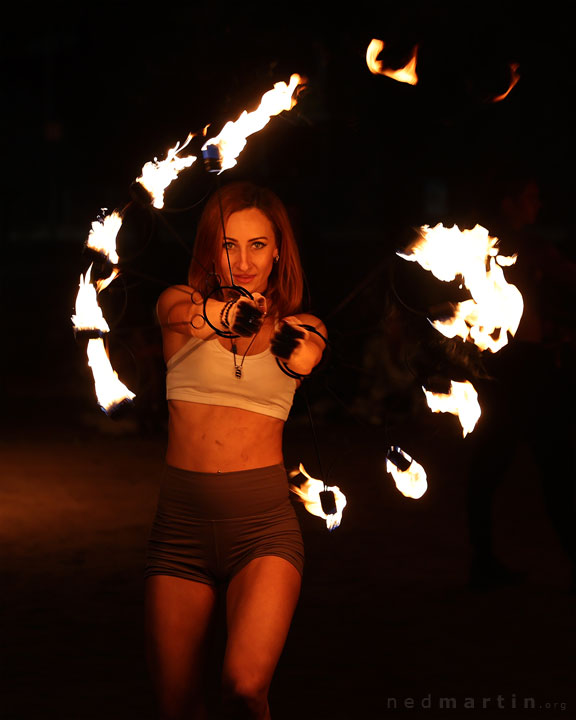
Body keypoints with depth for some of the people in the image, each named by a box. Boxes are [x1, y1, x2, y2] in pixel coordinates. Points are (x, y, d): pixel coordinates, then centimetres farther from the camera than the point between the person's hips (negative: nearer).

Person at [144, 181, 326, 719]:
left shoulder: (300, 328, 11)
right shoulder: (178, 304, 5)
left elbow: (303, 361, -12)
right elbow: (185, 314, -20)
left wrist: (259, 319, -31)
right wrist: (220, 315, -41)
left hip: (263, 522, -1)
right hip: (181, 523, 1)